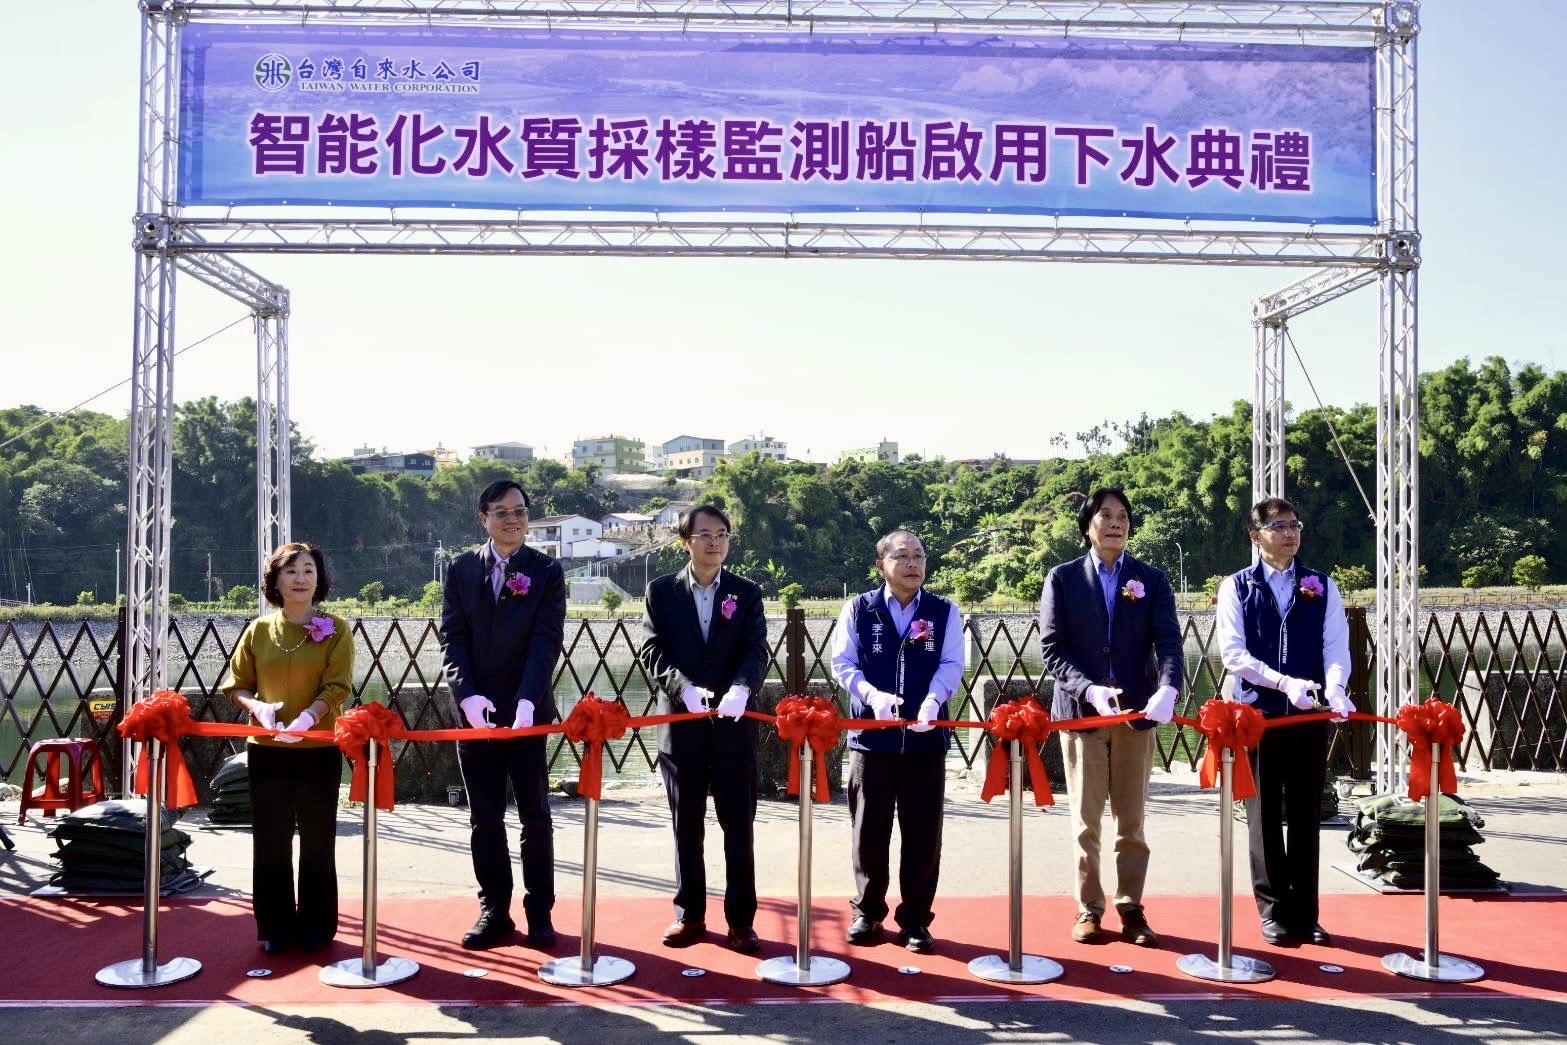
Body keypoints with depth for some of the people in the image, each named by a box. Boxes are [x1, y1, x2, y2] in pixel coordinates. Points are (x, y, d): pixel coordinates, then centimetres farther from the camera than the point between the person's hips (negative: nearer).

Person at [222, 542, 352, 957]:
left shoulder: (335, 629, -1)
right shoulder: (258, 630, 5)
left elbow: (337, 686, -9)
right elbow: (237, 684, 7)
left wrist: (307, 717, -25)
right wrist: (258, 708, -13)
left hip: (319, 750, -2)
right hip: (266, 749, 2)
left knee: (317, 840, 5)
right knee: (270, 840, 7)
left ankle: (316, 928, 16)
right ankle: (275, 927, 19)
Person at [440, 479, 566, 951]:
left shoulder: (546, 571, -2)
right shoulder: (462, 568, 5)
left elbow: (546, 642, -11)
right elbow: (451, 638, -1)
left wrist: (527, 702, -24)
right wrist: (467, 696, -16)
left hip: (527, 711, -2)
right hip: (474, 710, 2)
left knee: (536, 815, 6)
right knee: (484, 818, 8)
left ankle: (540, 912, 15)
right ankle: (494, 911, 18)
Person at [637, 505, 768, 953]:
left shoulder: (747, 593, 5)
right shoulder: (661, 591, 4)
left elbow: (757, 651, -6)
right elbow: (652, 651, -5)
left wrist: (741, 688, -27)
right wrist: (684, 687, -22)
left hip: (733, 723, 0)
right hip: (680, 722, 0)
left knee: (739, 825, 4)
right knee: (686, 825, 9)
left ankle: (740, 920, 12)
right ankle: (690, 914, 21)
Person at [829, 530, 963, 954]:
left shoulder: (944, 612, 5)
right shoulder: (859, 609, 3)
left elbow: (951, 665, -3)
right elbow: (842, 663, -3)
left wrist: (933, 700, -23)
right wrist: (873, 696, -21)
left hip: (926, 738, 1)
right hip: (871, 736, -1)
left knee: (923, 835, 5)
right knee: (869, 831, 7)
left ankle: (915, 920, 17)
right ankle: (867, 913, 22)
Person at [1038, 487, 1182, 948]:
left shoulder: (1152, 579, 5)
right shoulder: (1062, 578, 2)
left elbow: (1169, 642, -6)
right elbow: (1052, 648, -4)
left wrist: (1168, 689, -26)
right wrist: (1088, 689, -19)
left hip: (1137, 713, 1)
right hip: (1081, 711, -1)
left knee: (1131, 820, 7)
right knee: (1086, 820, 5)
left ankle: (1131, 908, 15)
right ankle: (1089, 908, 14)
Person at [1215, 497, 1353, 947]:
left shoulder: (1321, 585, 7)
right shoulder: (1236, 587, 0)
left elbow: (1336, 645, -2)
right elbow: (1233, 652, -9)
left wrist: (1334, 688, -23)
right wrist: (1284, 682, -21)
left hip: (1309, 714, 2)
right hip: (1258, 713, -2)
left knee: (1306, 814, 8)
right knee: (1265, 814, 5)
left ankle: (1305, 912, 17)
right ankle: (1274, 910, 15)